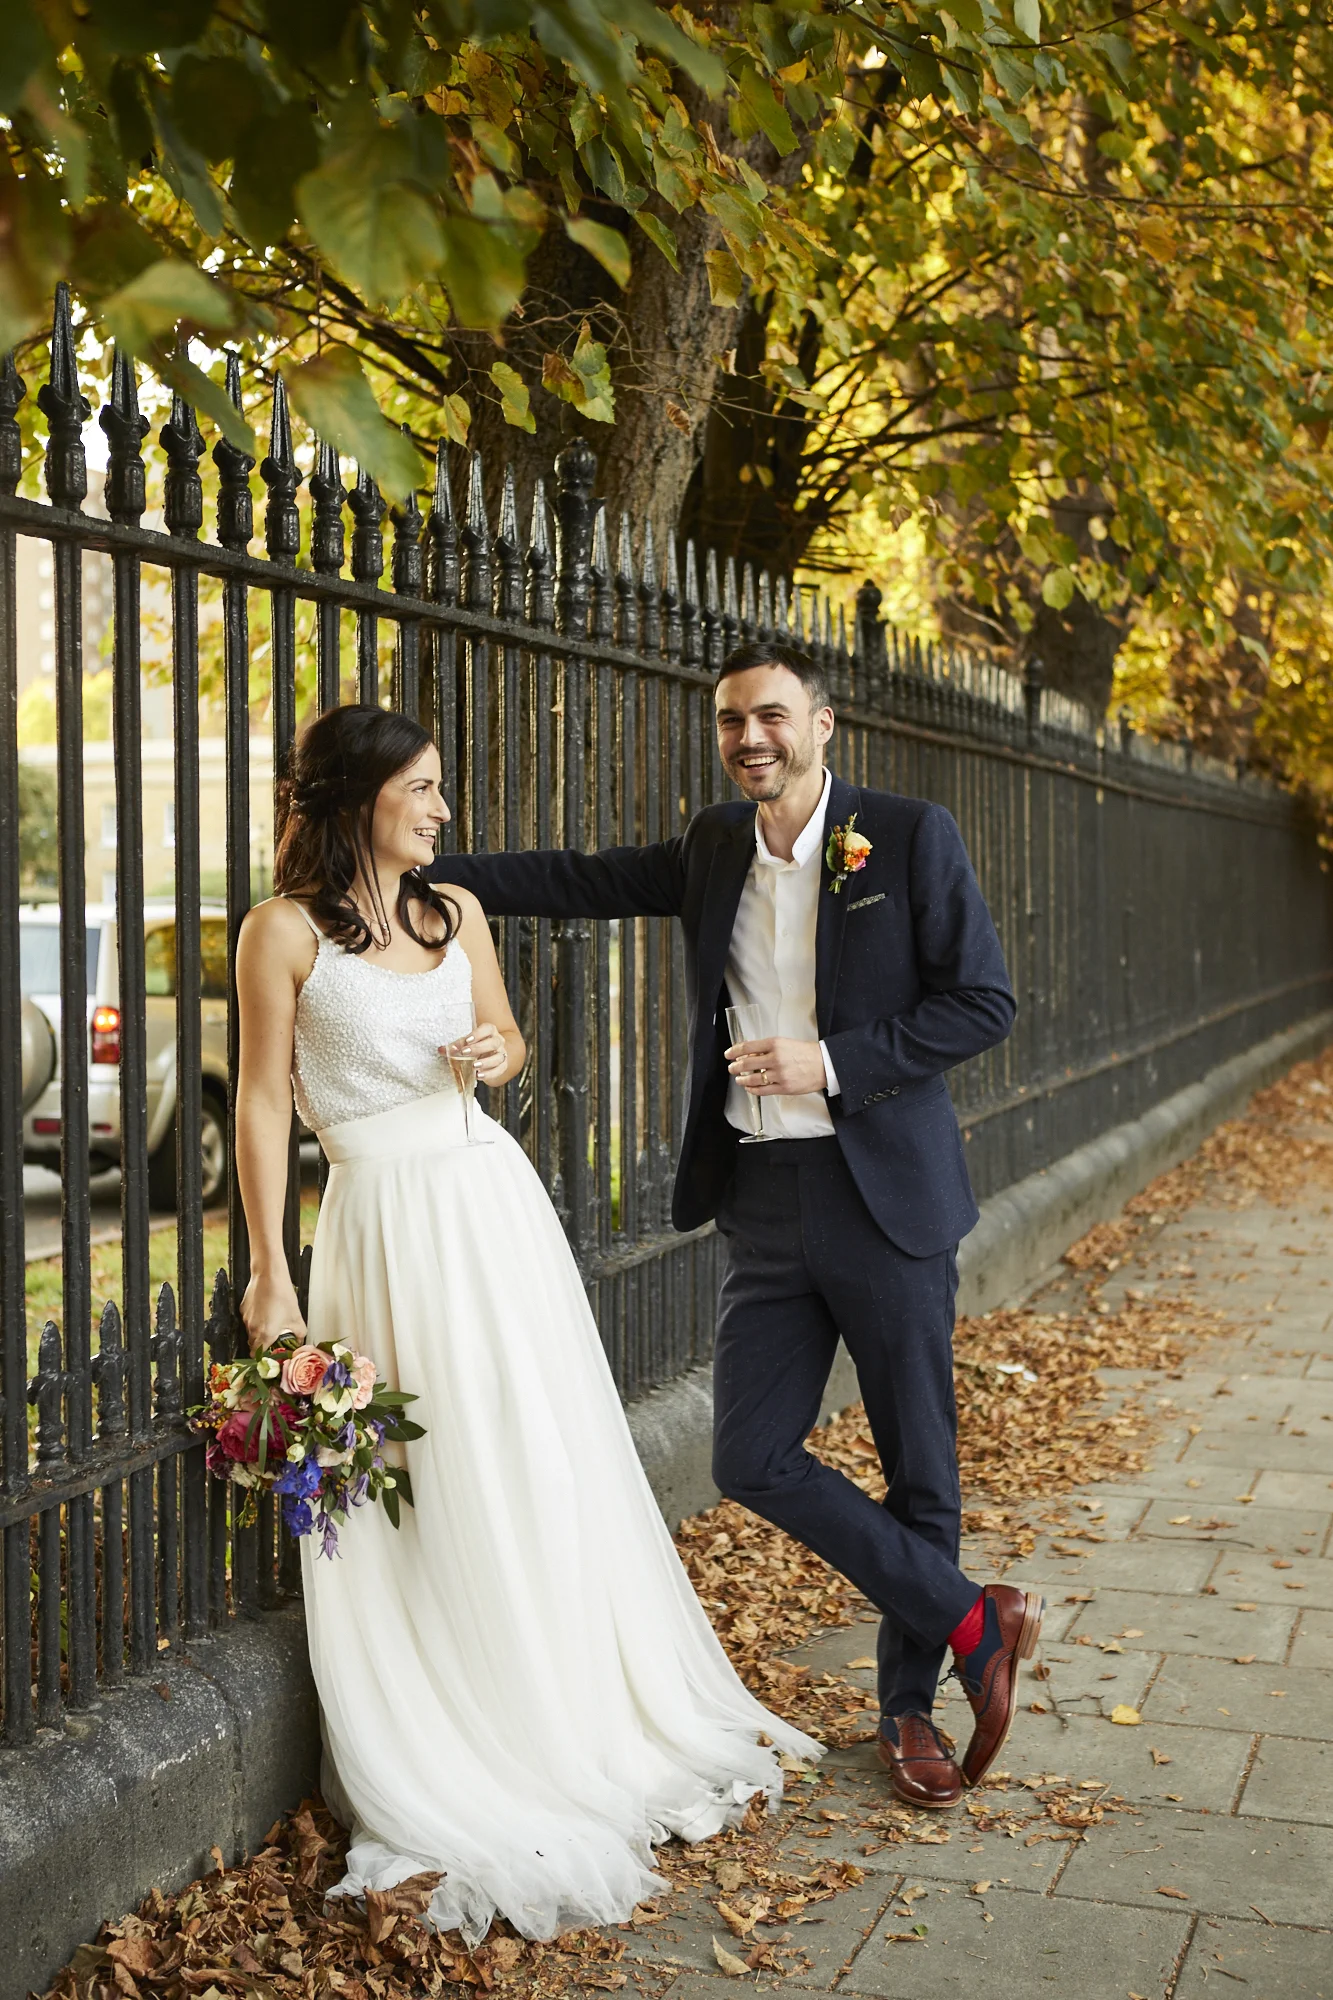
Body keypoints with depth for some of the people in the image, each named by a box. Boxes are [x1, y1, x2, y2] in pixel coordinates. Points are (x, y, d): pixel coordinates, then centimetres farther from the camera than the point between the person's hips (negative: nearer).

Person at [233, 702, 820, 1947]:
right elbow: (263, 1101, -6)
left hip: (489, 1200, 5)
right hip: (385, 1219, -5)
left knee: (547, 1461, 9)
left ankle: (592, 1725, 27)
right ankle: (451, 1769, 19)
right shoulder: (286, 932, -7)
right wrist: (267, 1271, -8)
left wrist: (497, 1053, -4)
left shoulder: (455, 913, 7)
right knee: (432, 1490, 1)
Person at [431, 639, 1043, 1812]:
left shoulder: (910, 836, -5)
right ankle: (974, 1624, 15)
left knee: (918, 1467, 7)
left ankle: (910, 1704, 28)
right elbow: (586, 881, 15)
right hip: (765, 1201, 4)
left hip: (889, 1196, -4)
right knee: (754, 1459, -1)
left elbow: (983, 1001, -7)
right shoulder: (717, 848, 9)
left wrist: (834, 1062, -16)